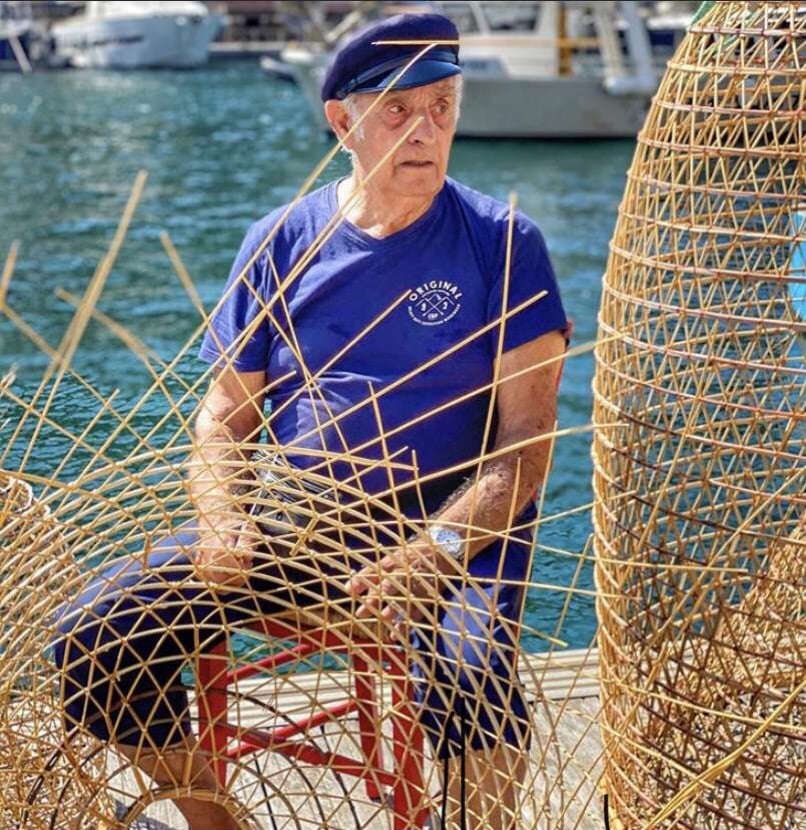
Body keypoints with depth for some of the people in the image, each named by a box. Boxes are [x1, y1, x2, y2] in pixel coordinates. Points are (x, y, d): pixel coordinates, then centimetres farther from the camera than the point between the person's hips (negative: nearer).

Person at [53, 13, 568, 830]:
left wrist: (432, 554, -23)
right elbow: (224, 410, 9)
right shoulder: (283, 241, 6)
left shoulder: (501, 243, -3)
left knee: (467, 678, -35)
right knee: (95, 634, -11)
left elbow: (527, 440, -8)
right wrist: (222, 525, -11)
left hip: (450, 523, -3)